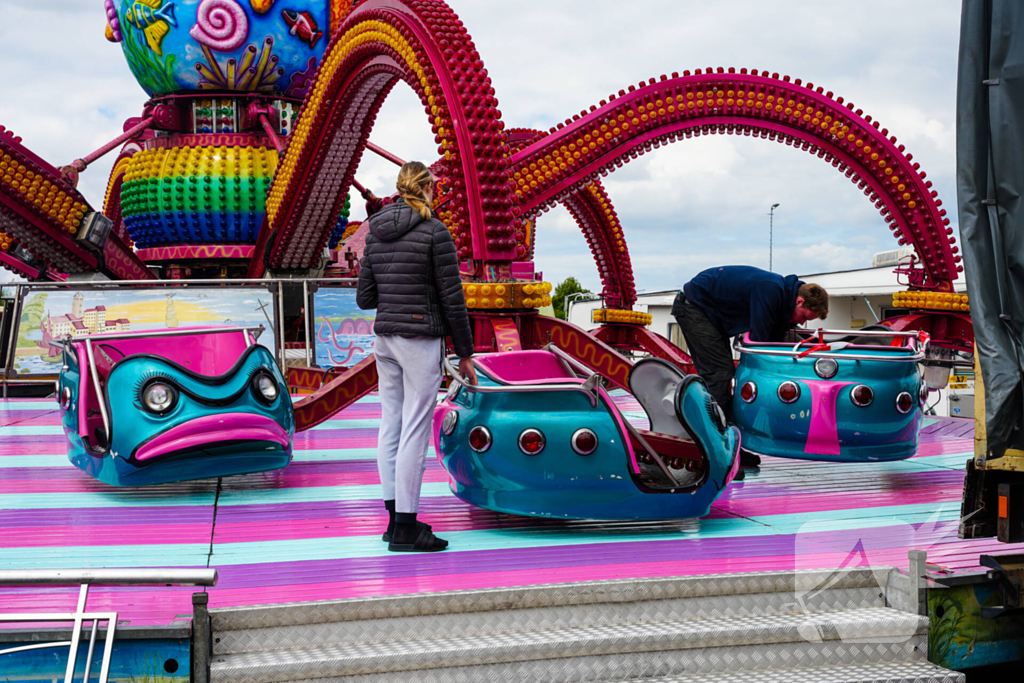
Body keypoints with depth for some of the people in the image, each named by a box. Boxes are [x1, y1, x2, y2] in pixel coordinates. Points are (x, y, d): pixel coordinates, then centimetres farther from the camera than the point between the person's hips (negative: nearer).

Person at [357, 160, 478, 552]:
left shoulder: (376, 234, 7)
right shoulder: (436, 232, -11)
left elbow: (365, 298, 8)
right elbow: (452, 300, -12)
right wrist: (465, 355, -4)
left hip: (385, 339, 7)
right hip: (421, 341, -7)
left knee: (391, 427, 12)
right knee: (415, 432, -4)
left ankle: (396, 517, 19)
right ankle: (405, 530, -1)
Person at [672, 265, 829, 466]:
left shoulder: (782, 299, 4)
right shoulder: (770, 290, -26)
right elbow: (758, 340, -25)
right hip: (693, 306, -10)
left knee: (718, 374, 8)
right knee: (720, 373, -14)